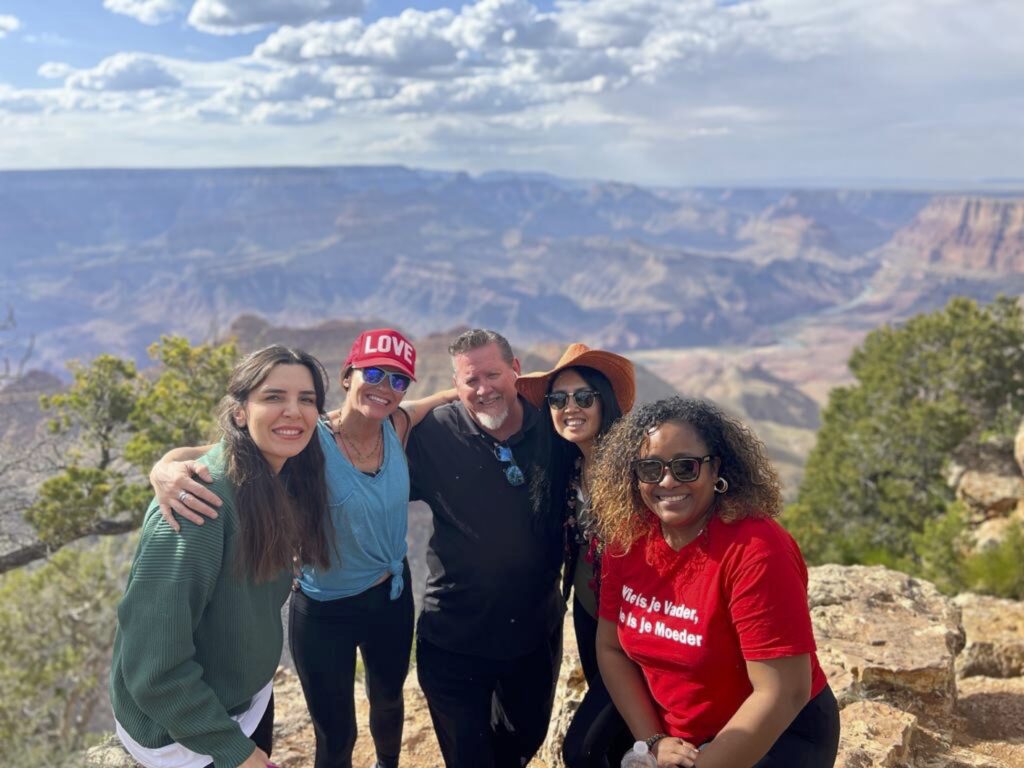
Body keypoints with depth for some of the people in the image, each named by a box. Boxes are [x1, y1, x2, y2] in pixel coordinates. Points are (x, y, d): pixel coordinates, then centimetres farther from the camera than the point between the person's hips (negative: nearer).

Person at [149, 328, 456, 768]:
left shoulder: (396, 428, -11)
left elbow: (445, 398, 7)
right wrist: (166, 466, -52)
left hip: (393, 595, 5)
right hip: (326, 613, -5)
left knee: (389, 699, 30)